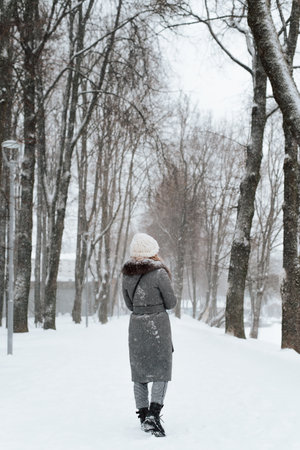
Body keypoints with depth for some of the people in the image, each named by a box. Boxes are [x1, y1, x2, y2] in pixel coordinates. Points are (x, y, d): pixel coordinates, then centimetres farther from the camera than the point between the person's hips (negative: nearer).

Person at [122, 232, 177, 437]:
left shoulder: (127, 274, 3)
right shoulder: (159, 273, -14)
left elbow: (130, 304, 11)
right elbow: (171, 302, -6)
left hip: (136, 325, 5)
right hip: (158, 324, -5)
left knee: (139, 372, 13)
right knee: (161, 370, 1)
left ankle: (143, 416, 15)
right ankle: (153, 414, -14)